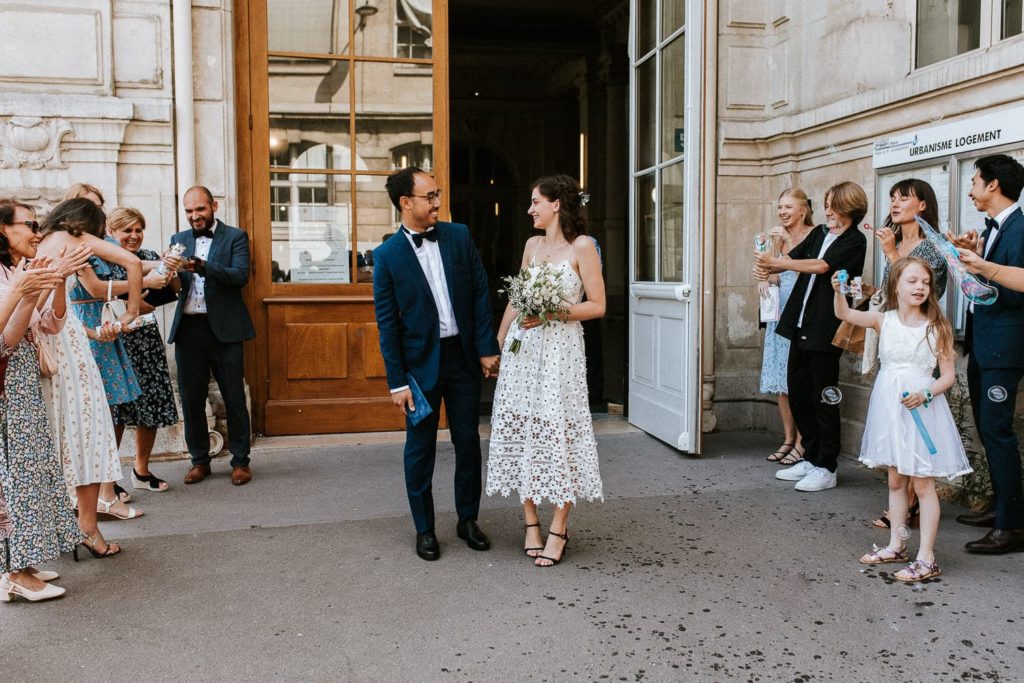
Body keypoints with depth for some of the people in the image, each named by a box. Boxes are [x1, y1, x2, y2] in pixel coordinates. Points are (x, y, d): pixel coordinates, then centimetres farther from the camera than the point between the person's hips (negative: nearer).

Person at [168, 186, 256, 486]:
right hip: (188, 327, 4)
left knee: (234, 398, 2)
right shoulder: (178, 240, 14)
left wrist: (201, 266, -26)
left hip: (223, 327, -4)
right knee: (191, 399, 8)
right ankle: (199, 460, 20)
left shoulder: (235, 237, 2)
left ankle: (240, 461, 12)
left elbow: (240, 275, -13)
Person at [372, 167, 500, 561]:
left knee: (468, 443, 11)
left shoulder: (459, 236, 2)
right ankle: (424, 529, 22)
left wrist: (486, 348, -2)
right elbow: (387, 322, -5)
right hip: (420, 362, -2)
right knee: (420, 449, 7)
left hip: (464, 356, 3)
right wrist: (397, 381, -7)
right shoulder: (387, 255, -5)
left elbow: (480, 294, 3)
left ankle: (468, 520, 28)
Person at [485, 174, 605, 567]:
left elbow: (597, 306, -6)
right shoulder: (532, 245, 13)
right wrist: (496, 344, 16)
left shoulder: (582, 246, -4)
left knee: (558, 431, -4)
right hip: (522, 347, 6)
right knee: (520, 430, 4)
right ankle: (531, 523, 14)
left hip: (560, 348, -5)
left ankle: (558, 530, 6)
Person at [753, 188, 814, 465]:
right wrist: (764, 280, -2)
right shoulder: (778, 238, 14)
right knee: (780, 380, 8)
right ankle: (788, 439, 18)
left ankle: (801, 443, 3)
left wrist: (790, 241, -20)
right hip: (779, 311, 7)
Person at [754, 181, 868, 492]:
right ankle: (811, 459, 25)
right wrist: (768, 268, -16)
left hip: (825, 329, -7)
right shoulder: (819, 233, 14)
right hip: (800, 324, 7)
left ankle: (826, 468, 11)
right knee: (798, 393, 12)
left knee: (823, 398, 0)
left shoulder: (855, 241, -8)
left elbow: (822, 266, -20)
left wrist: (775, 262, -22)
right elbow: (792, 257, 5)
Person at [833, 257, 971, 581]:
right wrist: (838, 292, -27)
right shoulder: (883, 320, 1)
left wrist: (925, 394, -20)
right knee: (895, 480, 15)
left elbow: (948, 375, -3)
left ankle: (926, 558, 6)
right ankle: (896, 545, 28)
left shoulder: (936, 327, -6)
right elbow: (845, 314, -8)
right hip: (889, 405, 4)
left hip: (922, 408, -3)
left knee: (922, 484, -1)